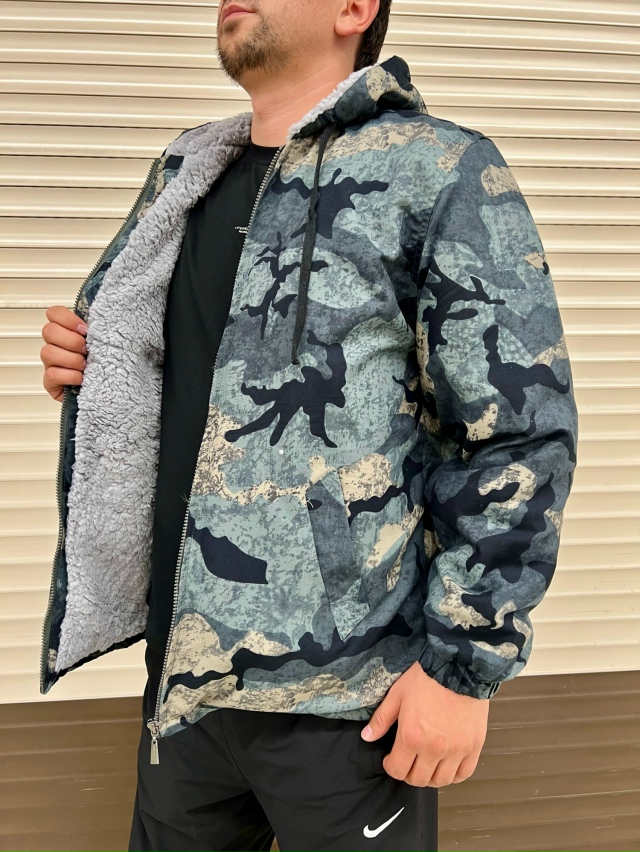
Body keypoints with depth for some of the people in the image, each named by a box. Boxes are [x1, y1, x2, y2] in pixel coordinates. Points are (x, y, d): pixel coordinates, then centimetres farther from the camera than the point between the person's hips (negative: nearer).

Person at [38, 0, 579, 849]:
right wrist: (84, 366, 1)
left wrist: (465, 663, -14)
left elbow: (521, 435, -12)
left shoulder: (444, 174, -8)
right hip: (185, 673, 6)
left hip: (345, 697, -6)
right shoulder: (184, 176, 11)